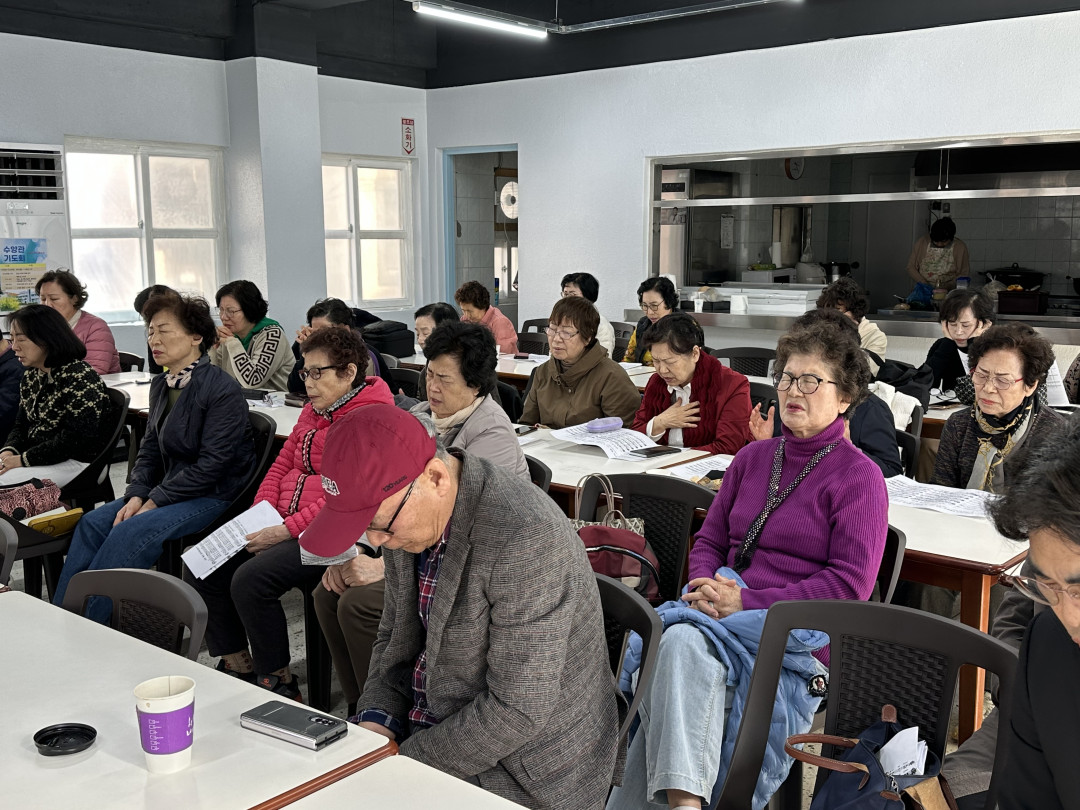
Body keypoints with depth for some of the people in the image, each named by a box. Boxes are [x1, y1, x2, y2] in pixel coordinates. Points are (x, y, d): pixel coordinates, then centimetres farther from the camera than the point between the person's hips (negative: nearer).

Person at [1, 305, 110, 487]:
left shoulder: (80, 377, -18)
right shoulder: (30, 376, 11)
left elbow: (75, 440, -23)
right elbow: (21, 423, 17)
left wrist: (23, 459, -19)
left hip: (76, 463, -9)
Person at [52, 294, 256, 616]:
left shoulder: (222, 389, -17)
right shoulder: (161, 386, 9)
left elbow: (213, 464, -21)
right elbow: (149, 449, 13)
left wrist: (155, 501, -17)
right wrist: (136, 496, -5)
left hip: (214, 494, -8)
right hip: (168, 490, 8)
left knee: (130, 532, -24)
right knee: (92, 523, -8)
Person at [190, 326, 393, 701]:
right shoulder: (313, 411, 17)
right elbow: (283, 463, 20)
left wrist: (286, 531, -21)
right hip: (283, 524, 10)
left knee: (250, 579, -28)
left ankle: (277, 681, -8)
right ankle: (237, 666, 10)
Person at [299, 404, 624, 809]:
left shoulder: (527, 537, -29)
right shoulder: (406, 510, -3)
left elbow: (518, 710, -26)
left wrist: (404, 762, -18)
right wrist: (376, 720, -6)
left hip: (519, 773, -7)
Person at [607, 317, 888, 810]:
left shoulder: (860, 476, 1)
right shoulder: (752, 458, 19)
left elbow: (850, 584, -7)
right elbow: (709, 541, 21)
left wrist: (748, 600, -15)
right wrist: (706, 588, -4)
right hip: (720, 616, 5)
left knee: (683, 643, -33)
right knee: (681, 645, -31)